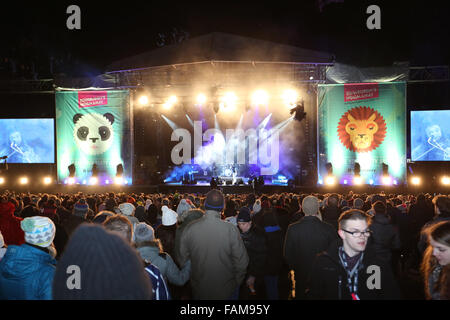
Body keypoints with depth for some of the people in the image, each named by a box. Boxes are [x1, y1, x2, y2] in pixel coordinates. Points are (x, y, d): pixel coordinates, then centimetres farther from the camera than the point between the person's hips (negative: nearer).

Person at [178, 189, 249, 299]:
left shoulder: (189, 229, -14)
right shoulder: (231, 230, -21)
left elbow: (182, 258, -3)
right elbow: (242, 261, -15)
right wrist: (237, 282, 3)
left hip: (199, 291, 2)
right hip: (227, 290, -2)